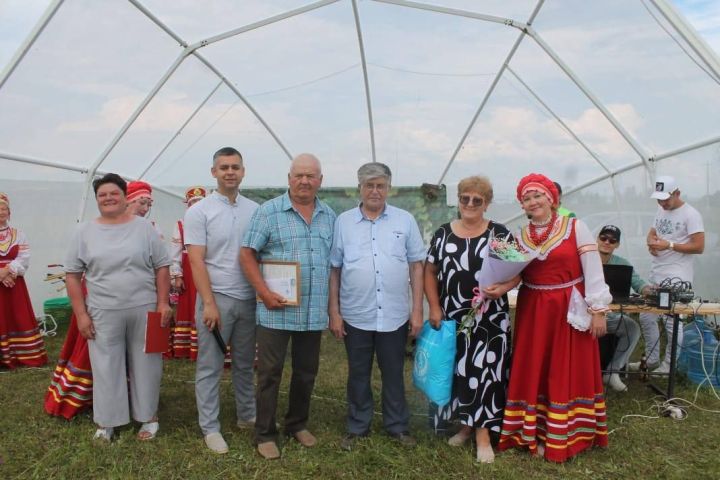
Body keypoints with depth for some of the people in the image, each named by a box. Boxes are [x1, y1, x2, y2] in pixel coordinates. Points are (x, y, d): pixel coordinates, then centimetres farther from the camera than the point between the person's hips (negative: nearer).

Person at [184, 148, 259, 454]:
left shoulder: (254, 210, 6)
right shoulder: (199, 211, -6)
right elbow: (196, 261, -10)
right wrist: (209, 304, -16)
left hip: (249, 299, 4)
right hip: (216, 299, -4)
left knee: (245, 363, 17)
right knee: (210, 367, 5)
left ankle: (247, 415, 33)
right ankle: (210, 428, 17)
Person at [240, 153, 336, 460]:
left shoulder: (329, 216, 9)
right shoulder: (268, 211, -5)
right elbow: (247, 254, -6)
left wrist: (333, 303, 8)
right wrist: (265, 293, -15)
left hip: (314, 312, 4)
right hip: (276, 310, -4)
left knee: (306, 372, 15)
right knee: (270, 373, 4)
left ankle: (298, 424, 33)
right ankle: (264, 434, 18)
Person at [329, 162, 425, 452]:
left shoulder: (405, 221, 2)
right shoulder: (343, 221, 1)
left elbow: (416, 266, 4)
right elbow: (334, 270, 3)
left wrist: (417, 310, 0)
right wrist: (334, 312, 0)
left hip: (395, 315, 0)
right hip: (356, 315, 0)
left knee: (394, 374, 13)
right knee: (358, 374, 13)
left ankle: (397, 427, 30)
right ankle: (357, 428, 29)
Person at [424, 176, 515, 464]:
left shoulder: (500, 234, 0)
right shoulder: (443, 234, 5)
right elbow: (430, 272, 7)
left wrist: (502, 288, -18)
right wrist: (434, 307, -2)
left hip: (490, 319, -2)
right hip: (452, 318, 3)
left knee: (485, 370, -2)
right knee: (458, 370, 10)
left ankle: (483, 432, 7)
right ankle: (466, 423, 26)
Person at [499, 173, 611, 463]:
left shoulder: (575, 227, -4)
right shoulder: (520, 236, 7)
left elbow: (593, 271, -6)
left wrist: (598, 310, -9)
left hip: (570, 310, -3)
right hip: (533, 311, 4)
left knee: (569, 372, 5)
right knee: (534, 372, 8)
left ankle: (566, 437, 17)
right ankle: (539, 434, 21)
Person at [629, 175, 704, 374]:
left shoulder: (690, 214, -9)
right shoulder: (661, 210, 14)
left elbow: (699, 247, -12)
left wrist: (669, 245, -18)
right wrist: (651, 242, -1)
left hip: (676, 278, -8)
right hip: (655, 275, 8)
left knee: (672, 322, -6)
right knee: (646, 318, 11)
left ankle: (669, 365, 8)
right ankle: (651, 360, 25)